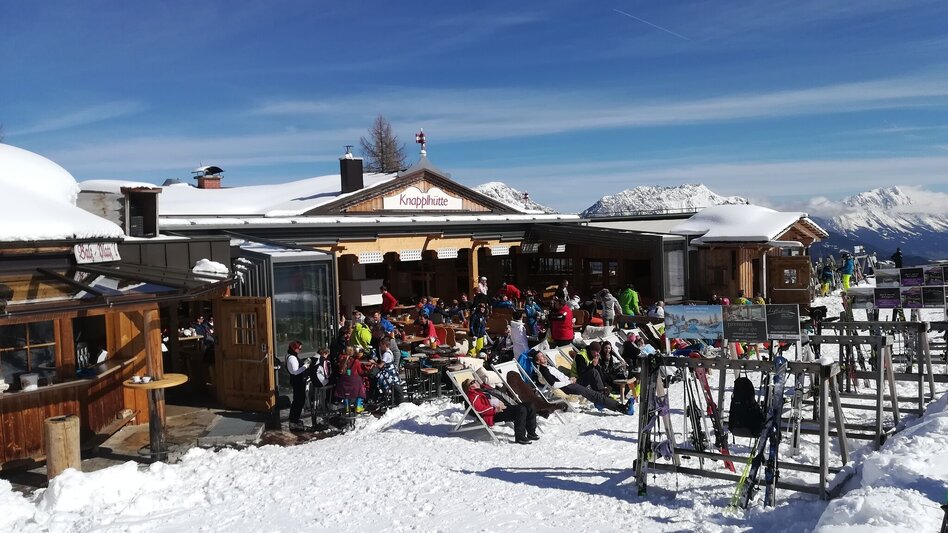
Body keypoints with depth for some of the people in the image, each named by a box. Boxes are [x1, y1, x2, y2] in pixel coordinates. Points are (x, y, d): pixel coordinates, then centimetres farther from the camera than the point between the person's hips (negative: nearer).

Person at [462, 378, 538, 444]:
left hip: (504, 406, 10)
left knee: (530, 407, -1)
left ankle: (531, 433, 6)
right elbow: (479, 408, -14)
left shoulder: (484, 390, 31)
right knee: (521, 410, -29)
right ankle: (520, 437, -24)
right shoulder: (473, 395, 2)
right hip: (495, 415, -10)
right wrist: (495, 409, -20)